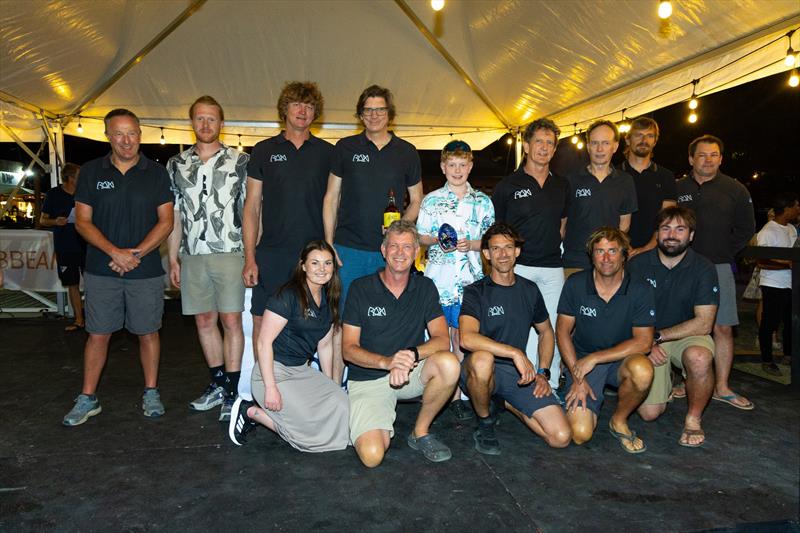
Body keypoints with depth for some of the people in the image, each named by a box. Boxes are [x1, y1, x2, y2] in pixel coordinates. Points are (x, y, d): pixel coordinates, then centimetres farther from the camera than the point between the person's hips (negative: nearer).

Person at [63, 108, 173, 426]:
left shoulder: (156, 173, 3)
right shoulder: (91, 172, 5)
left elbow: (166, 221, -1)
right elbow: (83, 221, 1)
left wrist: (137, 253, -12)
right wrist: (115, 252, -13)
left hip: (146, 270, 0)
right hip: (101, 270, 1)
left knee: (148, 332, 7)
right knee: (98, 334, 7)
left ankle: (151, 393, 22)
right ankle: (88, 399, 21)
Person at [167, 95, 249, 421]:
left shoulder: (240, 161, 3)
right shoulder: (176, 165, 12)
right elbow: (174, 216, 14)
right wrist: (173, 259, 9)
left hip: (230, 253, -4)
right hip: (193, 256, 4)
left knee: (231, 320, -4)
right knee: (204, 321, 10)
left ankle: (232, 392, 4)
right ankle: (218, 384, 24)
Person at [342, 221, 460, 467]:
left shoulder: (425, 287, 2)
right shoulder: (361, 288, -5)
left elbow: (442, 339, -8)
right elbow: (348, 349, -9)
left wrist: (411, 355, -29)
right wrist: (387, 362, -28)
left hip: (412, 373, 2)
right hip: (368, 379, -2)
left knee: (449, 364, -30)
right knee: (372, 455, -23)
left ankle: (420, 432, -5)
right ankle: (382, 427, 15)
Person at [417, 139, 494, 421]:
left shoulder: (483, 201, 10)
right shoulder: (431, 200, 8)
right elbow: (420, 237, 10)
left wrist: (470, 244, -9)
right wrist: (437, 241, -11)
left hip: (470, 280, 0)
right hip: (437, 278, 0)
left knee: (460, 337, 0)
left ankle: (455, 394, 8)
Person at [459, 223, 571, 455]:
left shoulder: (529, 290, 9)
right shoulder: (475, 292, -6)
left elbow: (546, 332, 22)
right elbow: (467, 338, -24)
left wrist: (543, 372, 8)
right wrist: (515, 352, -29)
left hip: (520, 374, 4)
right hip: (485, 371, -4)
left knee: (561, 437, -10)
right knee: (483, 359, -41)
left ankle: (506, 403, 17)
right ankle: (485, 423, -10)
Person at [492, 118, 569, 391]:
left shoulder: (562, 185, 13)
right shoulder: (508, 184, 2)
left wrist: (554, 246, 13)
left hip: (553, 268, 4)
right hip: (519, 267, -4)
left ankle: (551, 387, 19)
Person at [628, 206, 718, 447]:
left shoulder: (703, 269, -9)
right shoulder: (638, 264, -6)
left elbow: (703, 323, -14)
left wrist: (657, 336, -19)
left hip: (688, 336, -1)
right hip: (648, 340, 1)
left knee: (699, 358, -37)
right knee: (649, 412, -9)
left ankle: (693, 419, -10)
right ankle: (665, 380, 27)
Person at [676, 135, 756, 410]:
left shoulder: (735, 189, 5)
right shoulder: (676, 189, 5)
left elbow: (746, 228, 12)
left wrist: (724, 253, 6)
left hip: (718, 268, 0)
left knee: (723, 327, 0)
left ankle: (722, 387, 9)